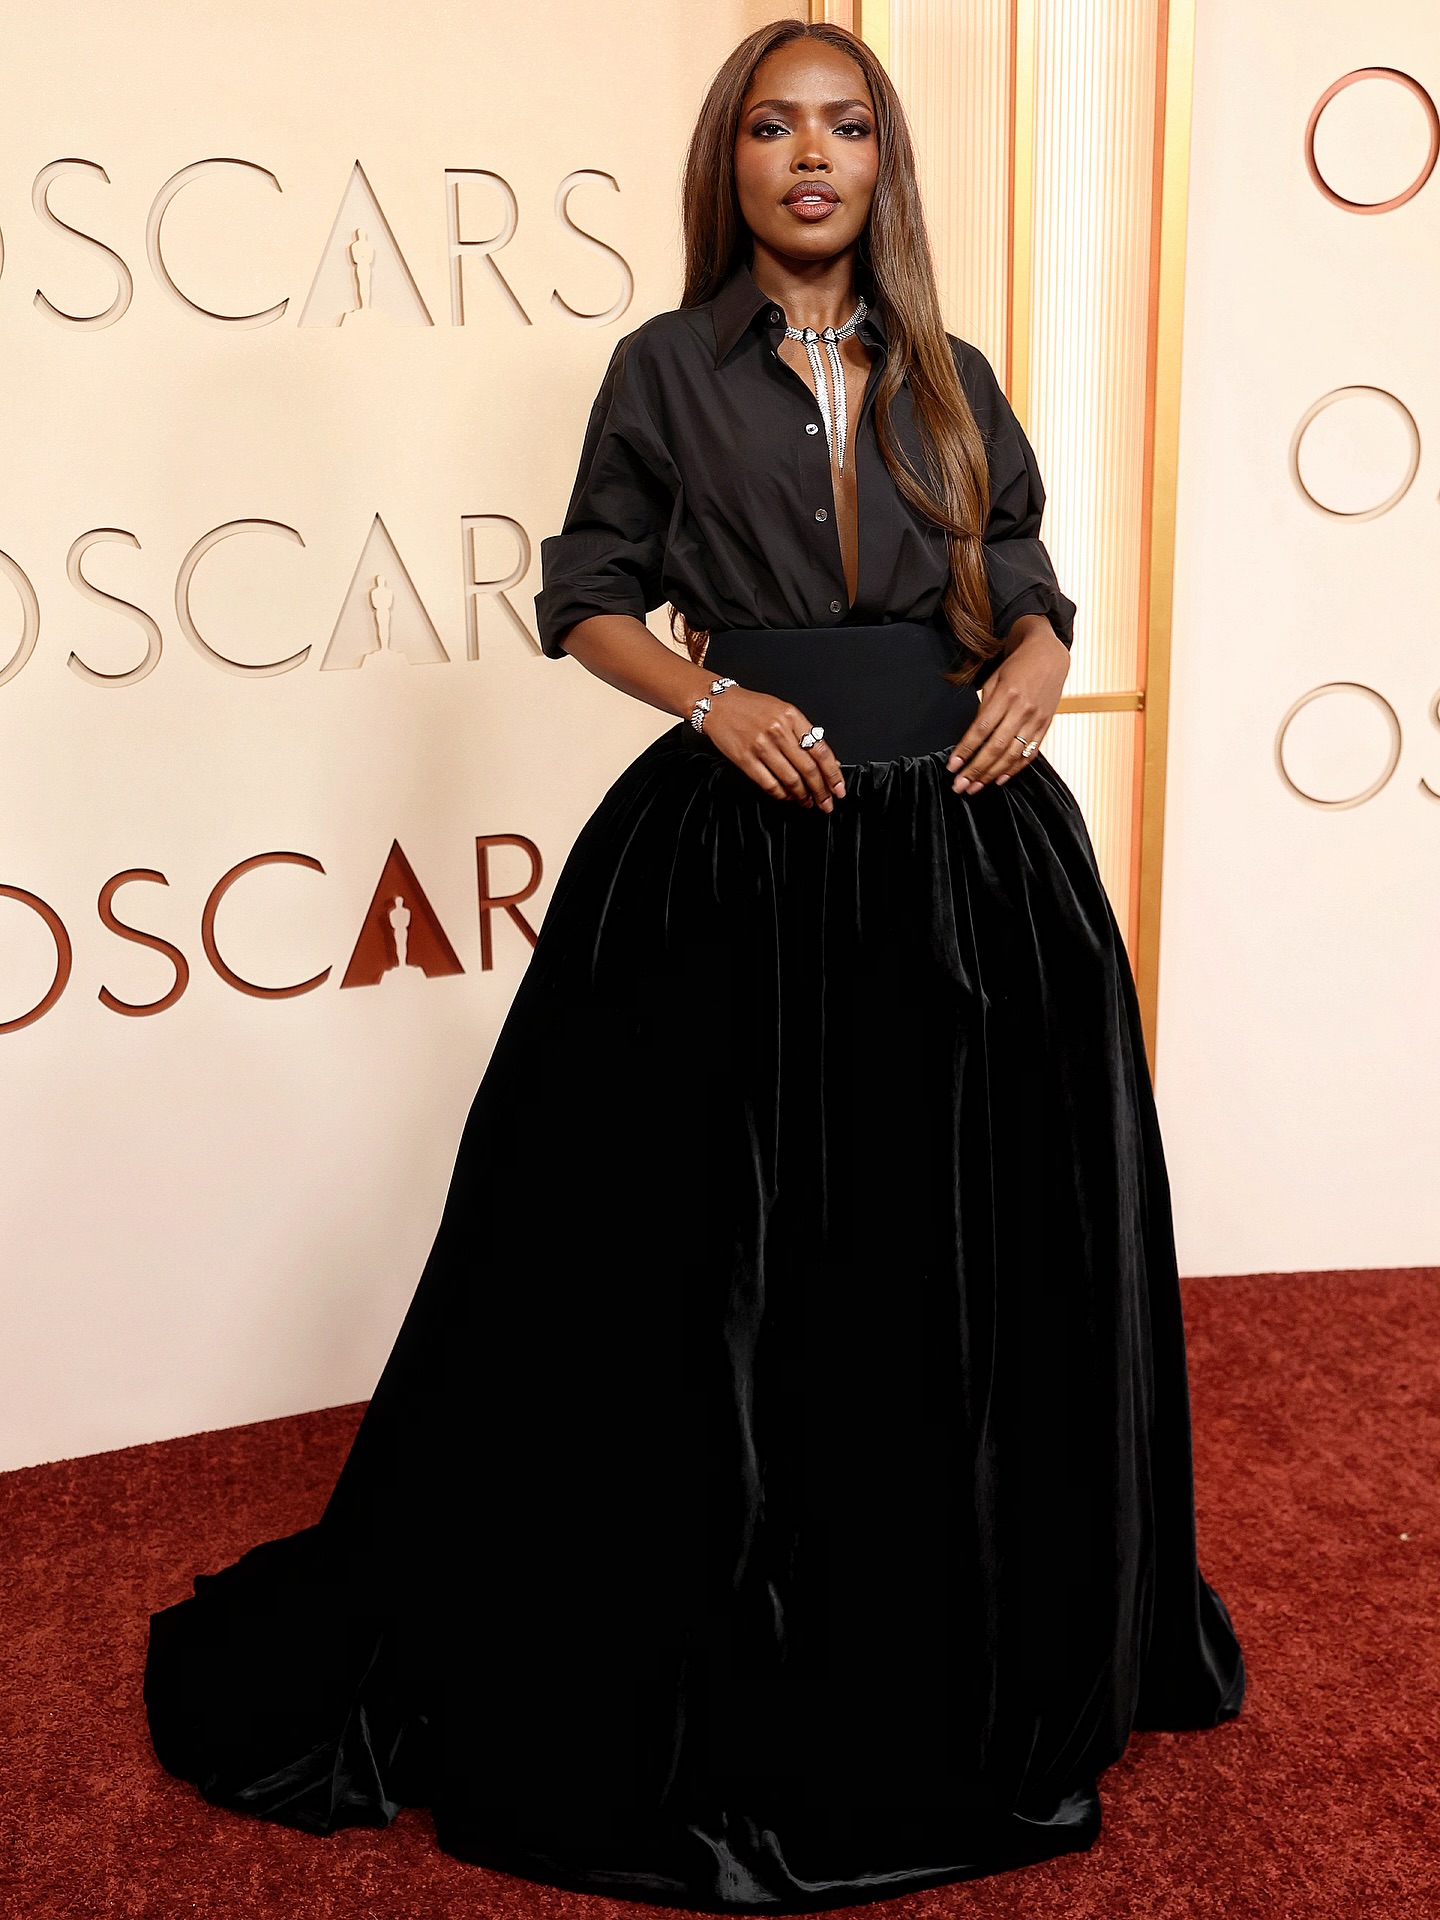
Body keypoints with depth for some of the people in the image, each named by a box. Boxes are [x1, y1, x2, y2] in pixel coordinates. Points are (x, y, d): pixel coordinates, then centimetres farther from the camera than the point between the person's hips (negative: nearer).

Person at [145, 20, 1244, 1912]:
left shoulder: (953, 382, 11)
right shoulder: (668, 370, 4)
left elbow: (1029, 594, 13)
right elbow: (585, 595, 5)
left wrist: (1034, 673, -9)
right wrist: (712, 697, -11)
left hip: (964, 850, 3)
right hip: (738, 851, -3)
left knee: (966, 1251, 10)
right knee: (716, 1268, 4)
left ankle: (981, 1667, 34)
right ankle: (700, 1674, 27)